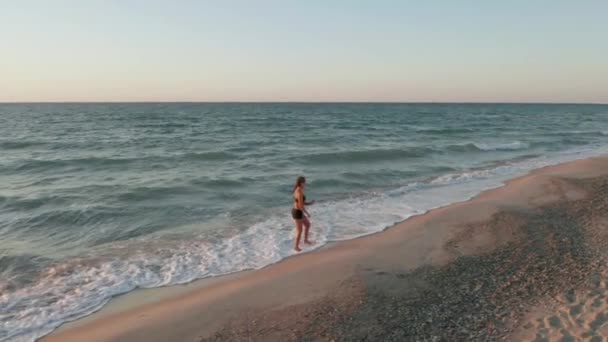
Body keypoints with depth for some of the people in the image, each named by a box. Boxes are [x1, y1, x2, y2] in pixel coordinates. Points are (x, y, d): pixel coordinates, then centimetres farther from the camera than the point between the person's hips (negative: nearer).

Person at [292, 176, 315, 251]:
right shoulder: (300, 193, -27)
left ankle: (306, 240, 42)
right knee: (299, 231, 8)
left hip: (296, 211, 9)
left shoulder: (298, 190, 5)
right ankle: (296, 247, 24)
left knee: (308, 224, 26)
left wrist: (309, 203, 11)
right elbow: (301, 206, -25)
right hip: (298, 213, -9)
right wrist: (307, 213, -12)